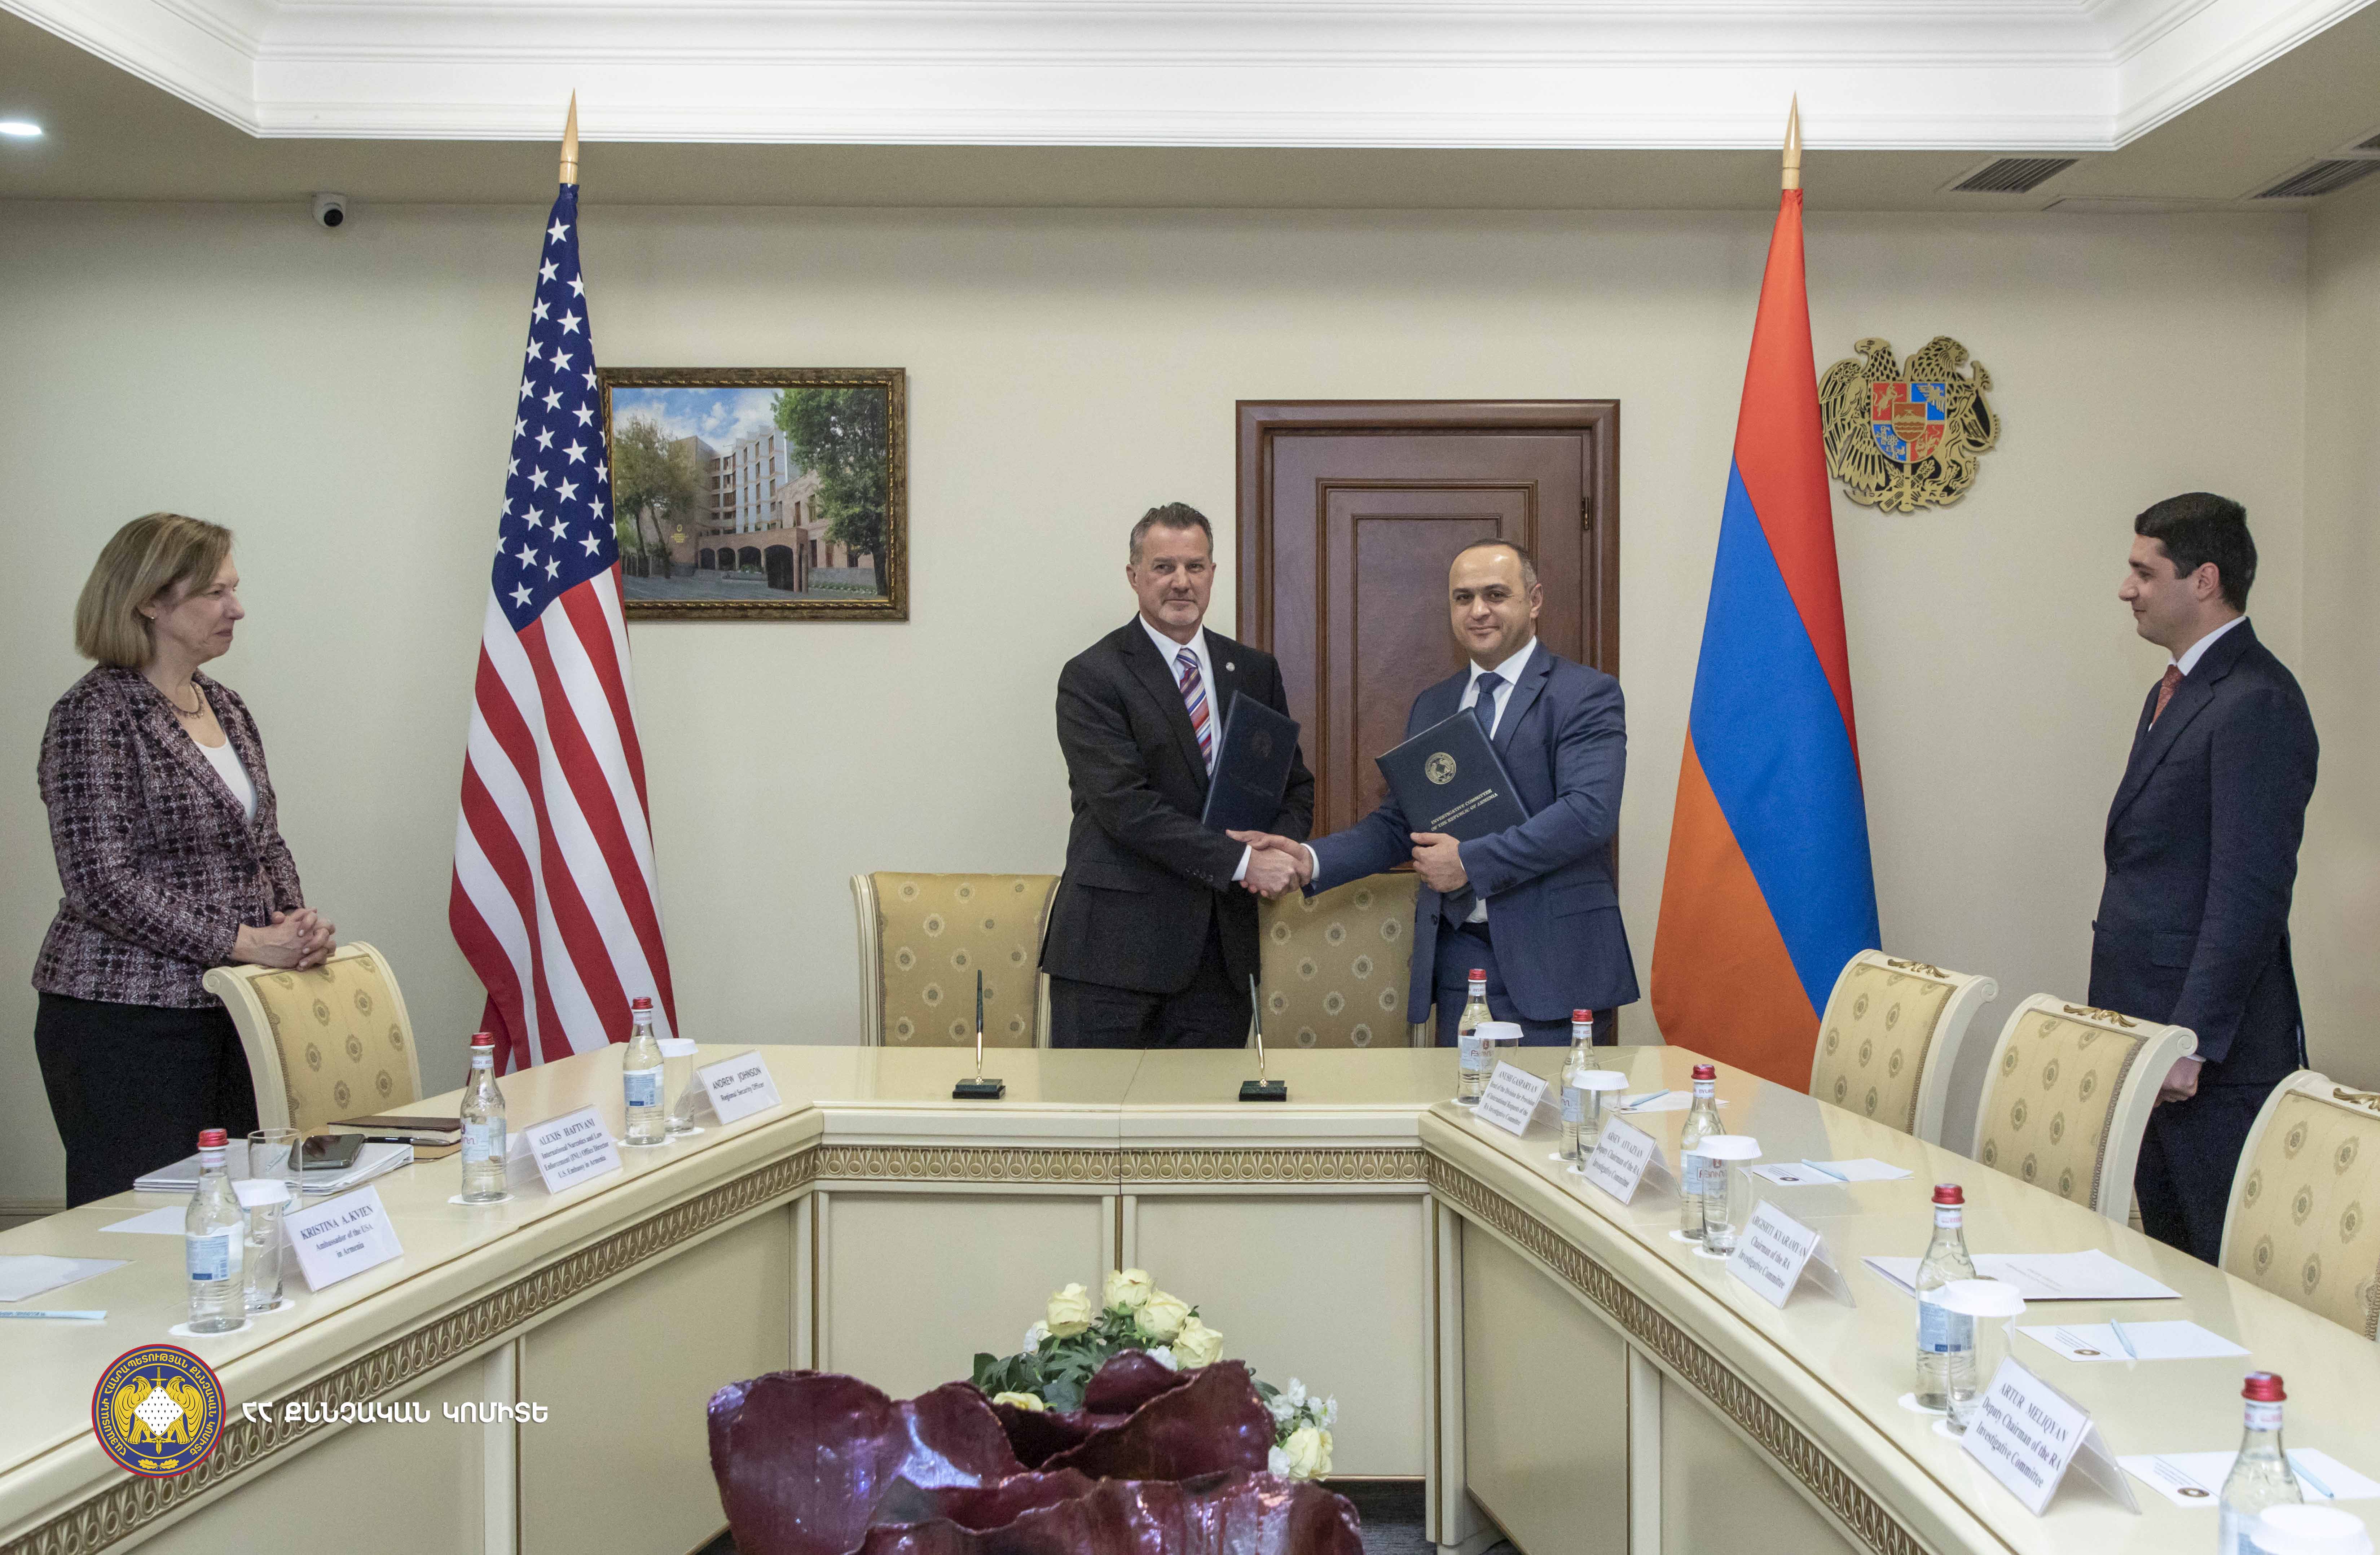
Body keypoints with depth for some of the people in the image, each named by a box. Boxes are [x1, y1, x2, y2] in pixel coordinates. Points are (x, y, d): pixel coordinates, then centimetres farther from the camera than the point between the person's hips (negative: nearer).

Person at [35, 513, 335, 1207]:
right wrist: (245, 942, -18)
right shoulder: (94, 713, -11)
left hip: (229, 1008, 7)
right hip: (125, 1019, -7)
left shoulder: (224, 706, 13)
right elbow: (104, 882, -18)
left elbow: (264, 841, 20)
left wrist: (295, 920, 0)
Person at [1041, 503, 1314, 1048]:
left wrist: (1283, 852, -5)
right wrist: (1242, 860, -17)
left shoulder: (1254, 671, 14)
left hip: (1221, 950, 5)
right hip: (1115, 946, -4)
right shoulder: (1092, 677, -5)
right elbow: (1125, 806, -14)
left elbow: (1295, 784, 18)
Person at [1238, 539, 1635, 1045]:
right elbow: (1397, 824, 16)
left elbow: (1589, 813, -16)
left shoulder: (1587, 695, -3)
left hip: (1552, 962, -5)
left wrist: (1470, 861, -17)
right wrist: (1311, 861, -1)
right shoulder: (1433, 706, 17)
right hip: (1458, 959, 5)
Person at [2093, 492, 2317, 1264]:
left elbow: (2249, 895, -20)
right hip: (2147, 1026, 10)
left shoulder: (2257, 704, -16)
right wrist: (2135, 1024, 16)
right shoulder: (2174, 691, 16)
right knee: (2169, 1263, 15)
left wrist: (2191, 1043, -20)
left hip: (2217, 1052, -10)